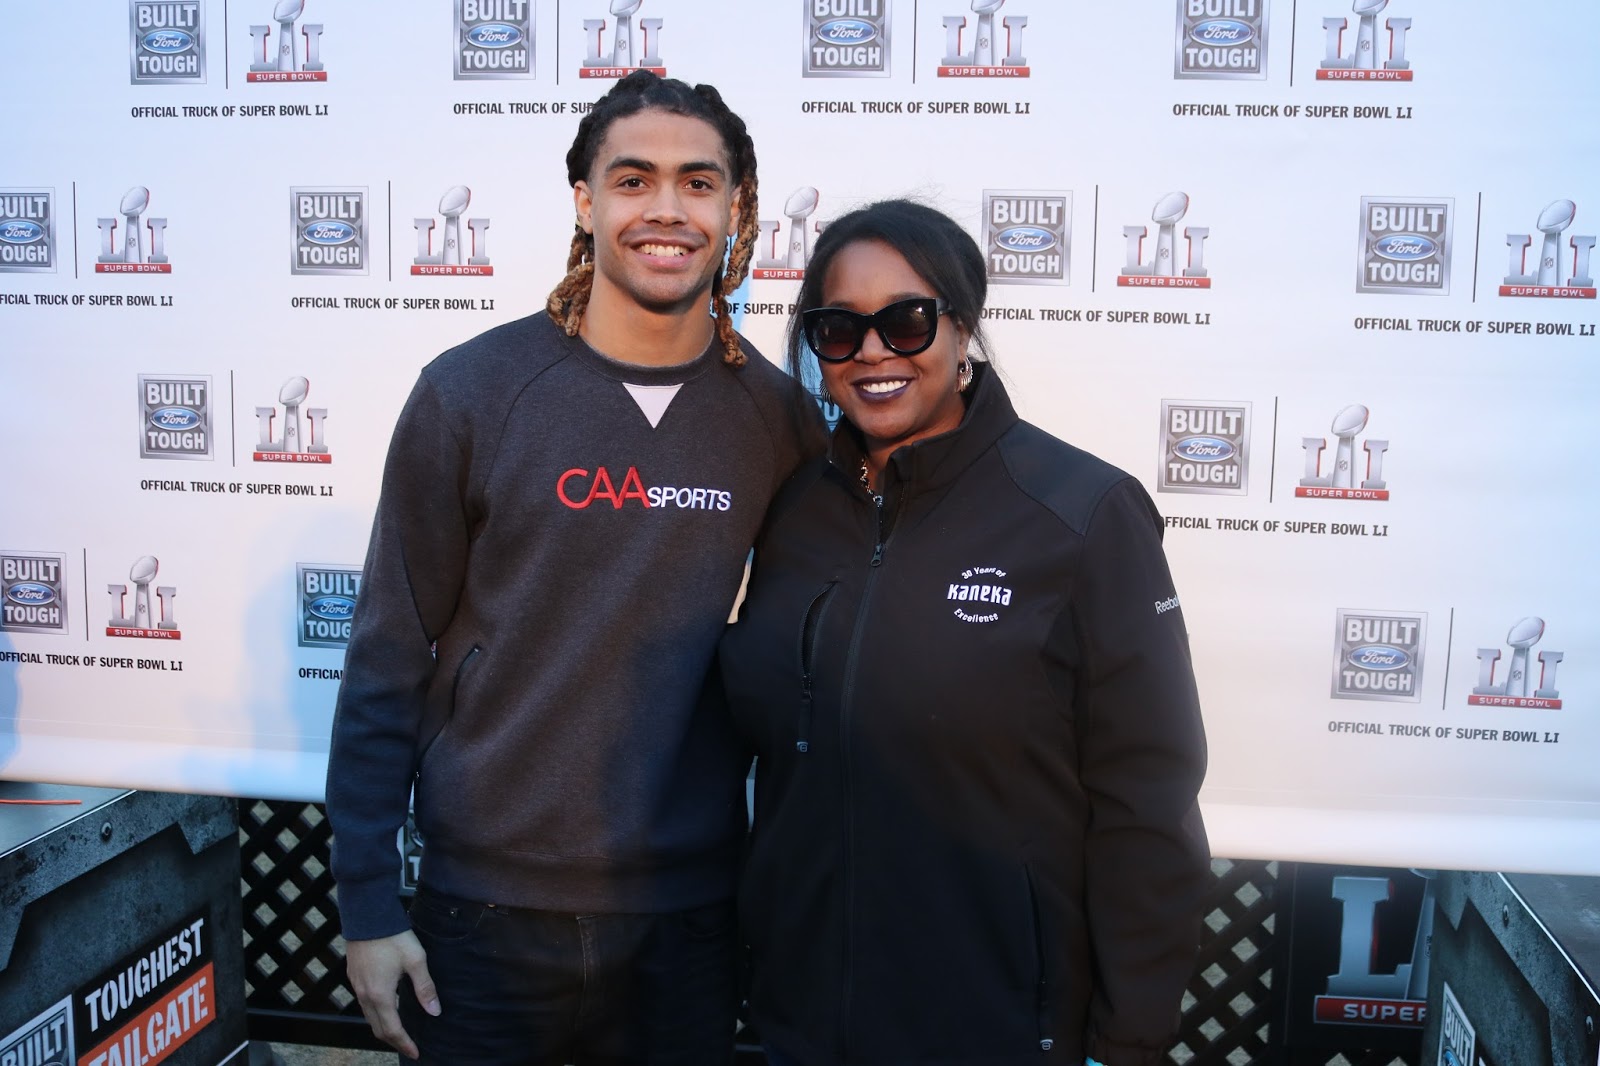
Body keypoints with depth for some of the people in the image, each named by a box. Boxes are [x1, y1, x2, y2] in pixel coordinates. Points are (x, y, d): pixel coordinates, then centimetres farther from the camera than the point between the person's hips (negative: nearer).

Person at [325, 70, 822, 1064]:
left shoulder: (780, 416, -2)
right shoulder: (471, 391, -8)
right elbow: (389, 658, -5)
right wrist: (368, 902, -5)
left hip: (692, 912, 2)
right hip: (489, 909, -1)